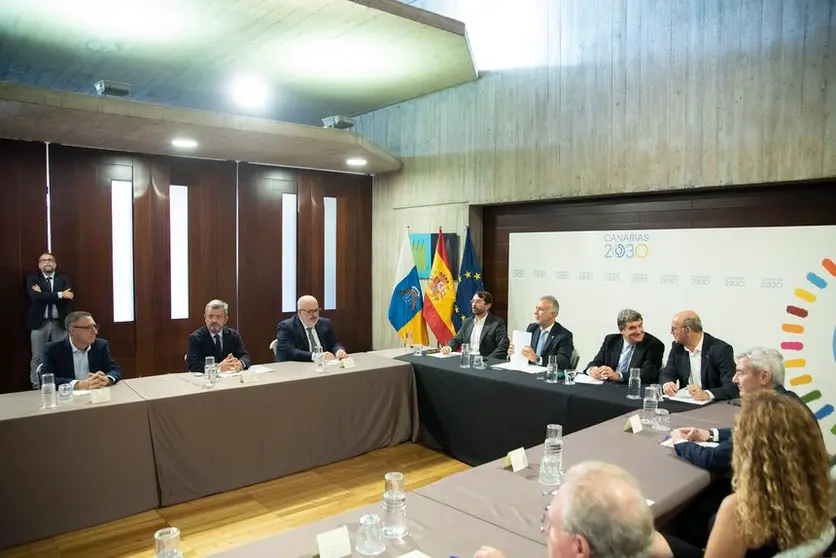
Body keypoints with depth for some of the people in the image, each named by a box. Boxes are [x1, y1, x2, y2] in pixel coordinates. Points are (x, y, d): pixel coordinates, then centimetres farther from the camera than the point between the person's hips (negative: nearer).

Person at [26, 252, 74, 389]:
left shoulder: (64, 279, 7)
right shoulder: (32, 279, 4)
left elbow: (67, 298, -9)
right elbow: (35, 296, -15)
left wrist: (43, 294, -13)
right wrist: (60, 295, -18)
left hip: (59, 323, 1)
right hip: (40, 323, -1)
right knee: (37, 358, 5)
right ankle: (36, 387, 14)